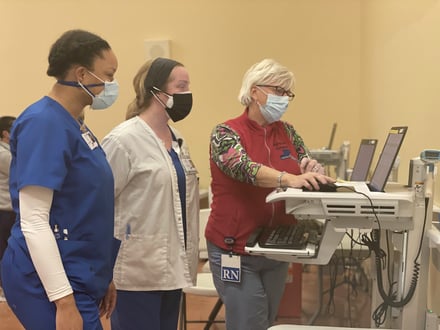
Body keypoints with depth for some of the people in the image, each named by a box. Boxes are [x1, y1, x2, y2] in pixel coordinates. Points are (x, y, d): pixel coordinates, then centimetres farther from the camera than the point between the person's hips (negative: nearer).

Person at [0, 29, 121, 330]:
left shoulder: (75, 125, 11)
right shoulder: (45, 123, -16)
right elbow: (33, 222, -22)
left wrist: (104, 277, 19)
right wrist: (64, 302, -24)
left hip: (79, 278, 9)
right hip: (50, 283, -9)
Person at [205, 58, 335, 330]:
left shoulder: (288, 132, 6)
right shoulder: (227, 133, -11)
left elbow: (306, 176, 4)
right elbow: (245, 168, -29)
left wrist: (314, 171, -20)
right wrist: (288, 178, -46)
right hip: (237, 252, -6)